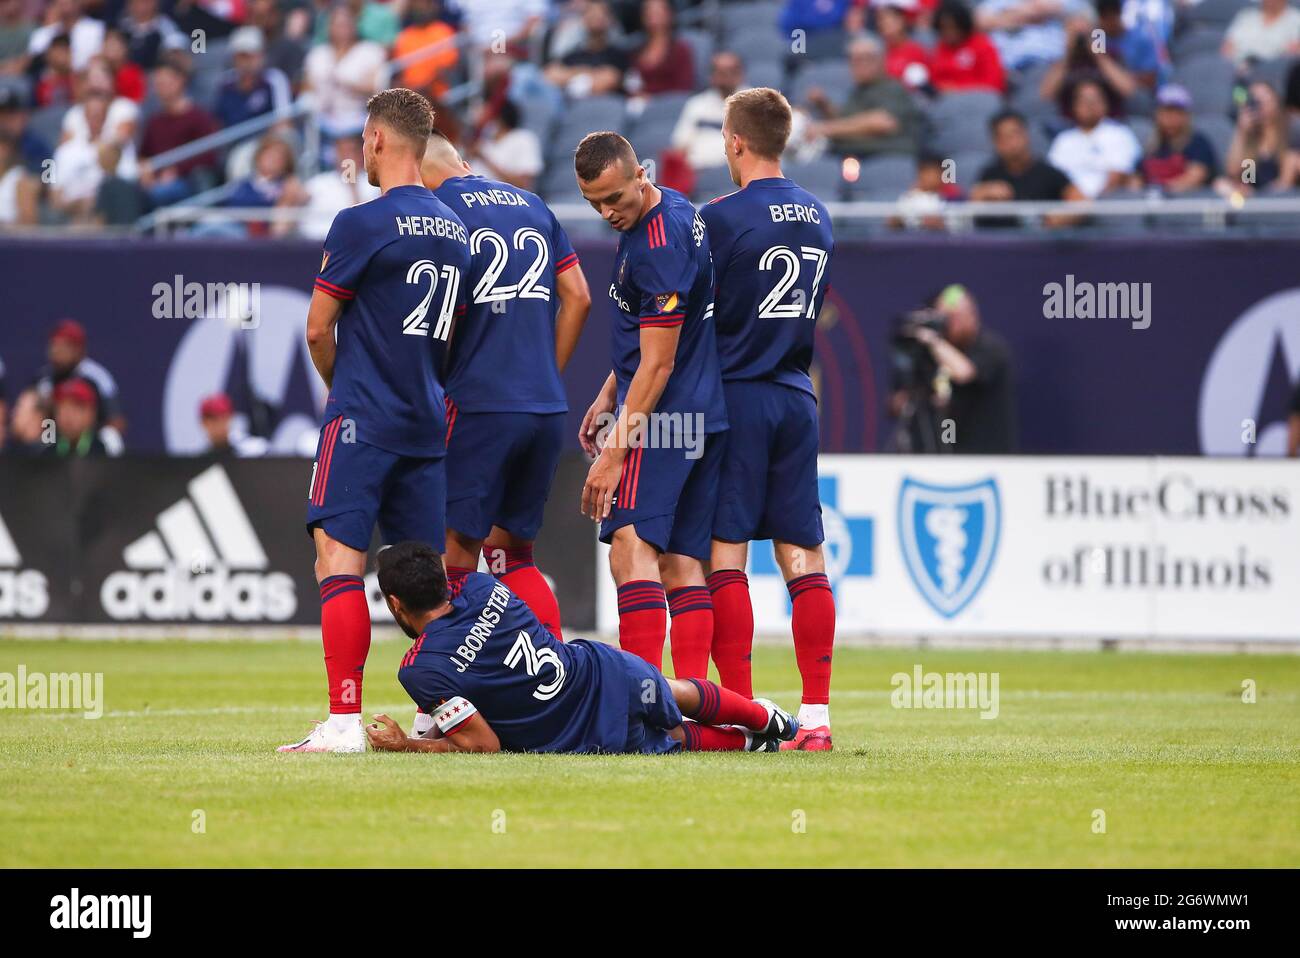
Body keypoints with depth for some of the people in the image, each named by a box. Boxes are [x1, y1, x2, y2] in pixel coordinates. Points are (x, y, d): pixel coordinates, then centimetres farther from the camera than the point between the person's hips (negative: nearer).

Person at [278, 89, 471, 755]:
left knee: (338, 561, -9)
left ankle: (344, 720, -17)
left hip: (362, 420, -7)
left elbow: (318, 331, -4)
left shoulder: (361, 224, -10)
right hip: (428, 422, 7)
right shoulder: (453, 230, 12)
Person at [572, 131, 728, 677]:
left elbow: (657, 365, -18)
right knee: (683, 563, 7)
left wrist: (615, 452, -16)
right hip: (706, 414, 10)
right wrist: (608, 395, 24)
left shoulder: (658, 248, -19)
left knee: (631, 546, -18)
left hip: (664, 415, -10)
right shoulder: (673, 208, 12)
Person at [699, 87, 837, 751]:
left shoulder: (723, 217, -10)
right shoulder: (818, 218, 11)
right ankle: (816, 715, 1)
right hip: (797, 397, 6)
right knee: (803, 557, 5)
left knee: (723, 553, -2)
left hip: (737, 397, -6)